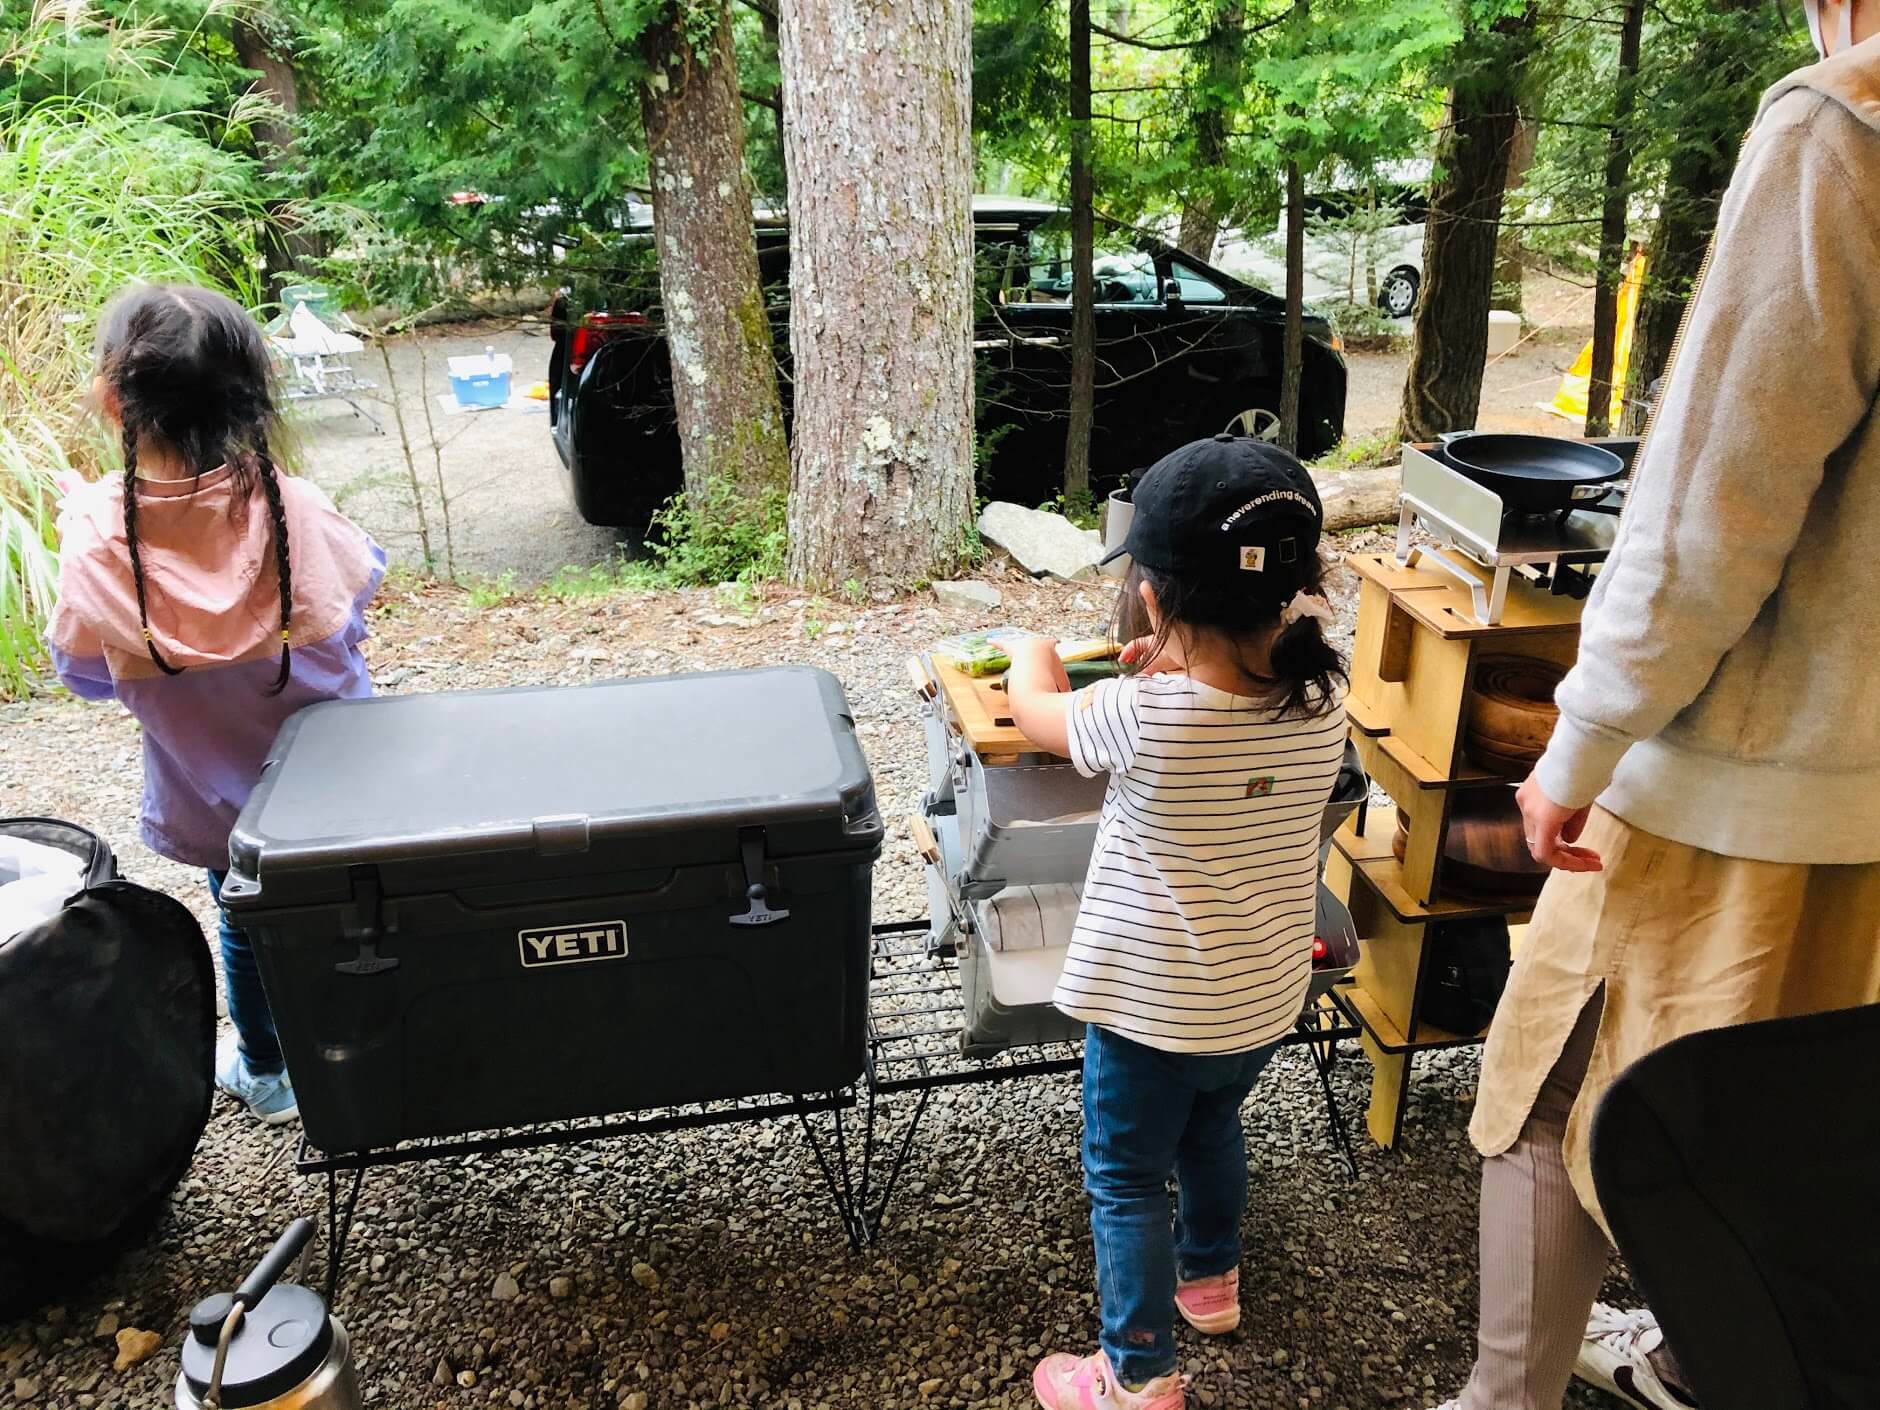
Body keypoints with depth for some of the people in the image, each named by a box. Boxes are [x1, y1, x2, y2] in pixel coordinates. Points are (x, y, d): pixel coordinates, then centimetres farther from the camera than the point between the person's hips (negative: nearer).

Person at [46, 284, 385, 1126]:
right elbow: (359, 587, -3)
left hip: (213, 793, 0)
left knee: (247, 923, 24)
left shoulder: (97, 534, -24)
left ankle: (267, 1071, 43)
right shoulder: (291, 507, -24)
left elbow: (85, 675, -7)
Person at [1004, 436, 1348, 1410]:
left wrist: (1031, 656, 14)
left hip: (1151, 1009, -6)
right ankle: (1211, 1276, 54)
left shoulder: (1142, 718, -28)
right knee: (1214, 1128, 31)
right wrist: (1186, 664, 2)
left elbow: (1035, 713, -6)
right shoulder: (1322, 697, -14)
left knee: (1126, 1183, 15)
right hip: (1265, 1002, 6)